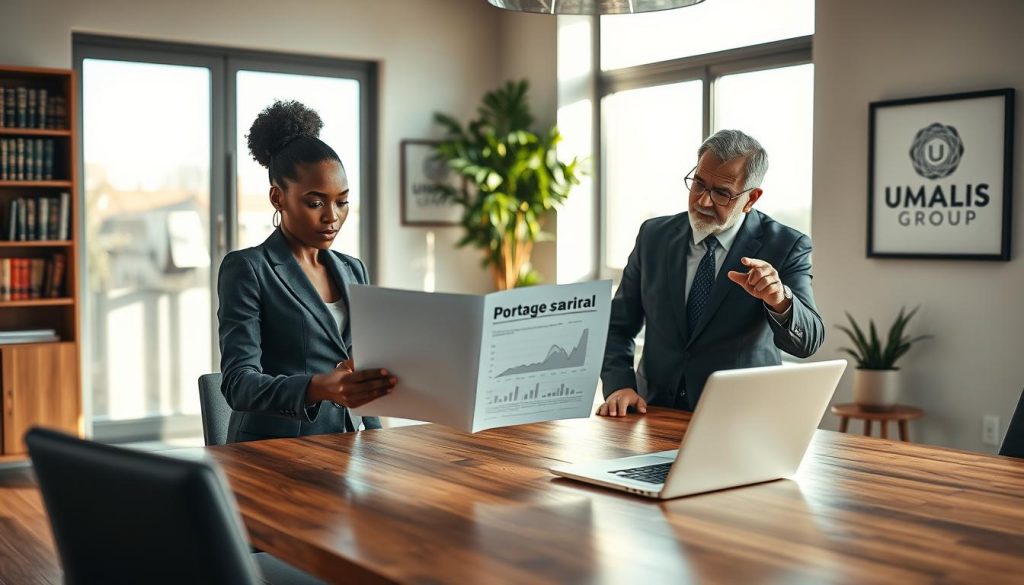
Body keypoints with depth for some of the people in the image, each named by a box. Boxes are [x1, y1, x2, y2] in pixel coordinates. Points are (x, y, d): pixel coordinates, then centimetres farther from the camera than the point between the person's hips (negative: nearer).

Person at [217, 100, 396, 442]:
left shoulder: (352, 270, 15)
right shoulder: (246, 270, -4)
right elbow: (238, 383, -13)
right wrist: (319, 388, -30)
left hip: (344, 451, 5)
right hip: (272, 452, -5)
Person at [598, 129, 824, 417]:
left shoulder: (785, 246, -3)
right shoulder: (654, 235, 6)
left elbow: (807, 342, -11)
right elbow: (617, 325, 11)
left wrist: (780, 302, -32)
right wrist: (619, 385, -6)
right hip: (656, 413, 2)